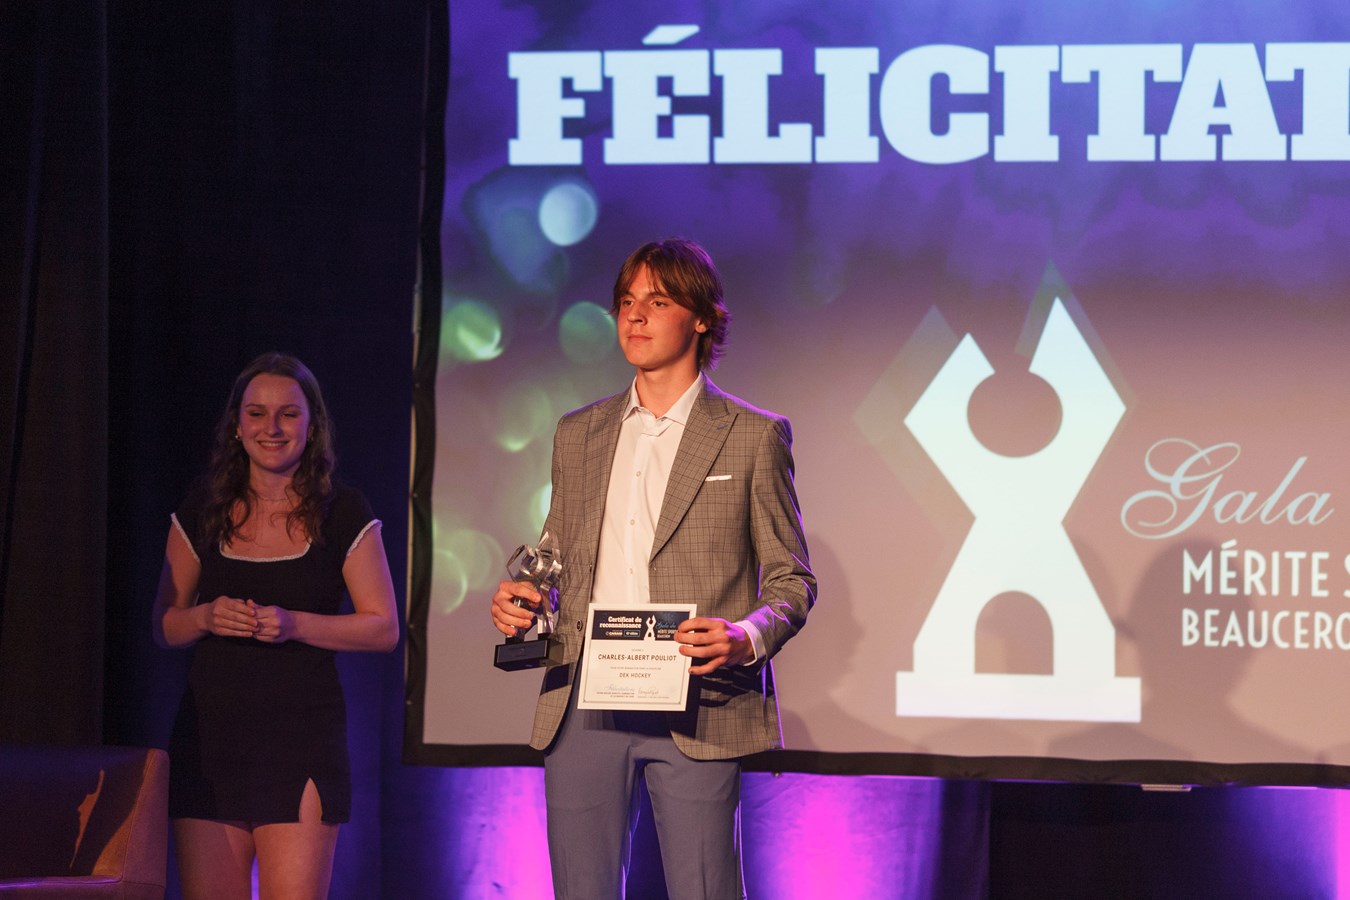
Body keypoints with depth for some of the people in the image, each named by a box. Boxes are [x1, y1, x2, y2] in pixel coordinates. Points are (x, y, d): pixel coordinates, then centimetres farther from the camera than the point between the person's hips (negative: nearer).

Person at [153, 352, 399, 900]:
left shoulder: (343, 515, 3)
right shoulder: (201, 511, 10)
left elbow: (384, 628, 2)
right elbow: (164, 625, 14)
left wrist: (294, 624, -13)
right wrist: (206, 617, -9)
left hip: (303, 735, -2)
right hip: (209, 735, 2)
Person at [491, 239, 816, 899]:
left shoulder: (754, 436, 5)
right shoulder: (577, 435, 18)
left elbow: (791, 579, 5)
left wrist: (748, 638, -16)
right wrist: (519, 600, 2)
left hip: (695, 710, -4)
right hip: (583, 703, 4)